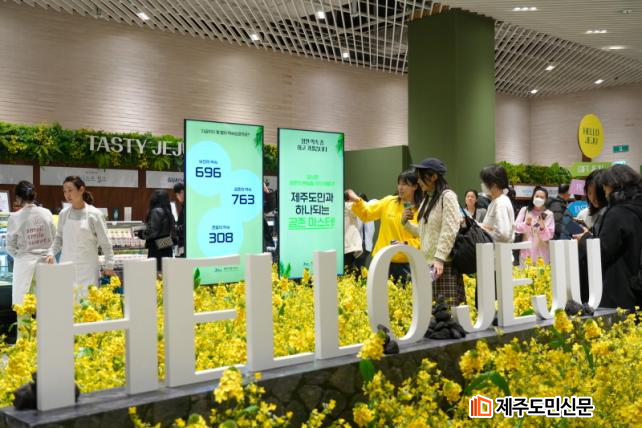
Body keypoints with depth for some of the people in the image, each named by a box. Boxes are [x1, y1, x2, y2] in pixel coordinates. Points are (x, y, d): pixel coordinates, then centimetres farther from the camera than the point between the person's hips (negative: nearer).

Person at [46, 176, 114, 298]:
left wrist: (109, 266, -4)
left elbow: (105, 242, -2)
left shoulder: (94, 214, -5)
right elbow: (59, 238, 16)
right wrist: (51, 253, -1)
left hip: (87, 268, -3)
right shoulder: (64, 214, 5)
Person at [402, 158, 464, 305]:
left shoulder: (447, 196, -7)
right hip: (427, 262, 8)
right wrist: (406, 222, 10)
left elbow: (449, 231, -16)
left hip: (443, 263, -8)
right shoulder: (427, 199, 18)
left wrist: (439, 258, -22)